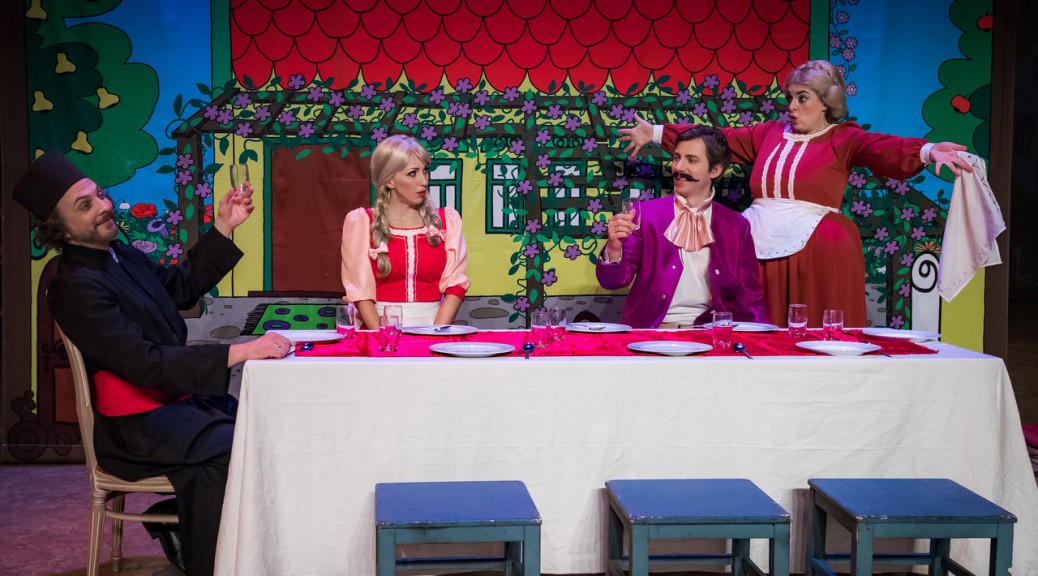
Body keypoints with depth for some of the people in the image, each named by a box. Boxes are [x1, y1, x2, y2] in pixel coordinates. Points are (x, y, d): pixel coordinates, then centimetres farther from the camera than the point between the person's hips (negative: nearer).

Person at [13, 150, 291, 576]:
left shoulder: (118, 255, 9)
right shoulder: (77, 287, -18)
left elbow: (182, 286, 23)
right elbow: (144, 363, -25)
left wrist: (224, 227, 13)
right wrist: (238, 353, -30)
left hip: (175, 398, 9)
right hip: (136, 425, -9)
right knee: (226, 450, -28)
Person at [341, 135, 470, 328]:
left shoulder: (448, 220, 9)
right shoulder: (360, 222, 4)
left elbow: (455, 285, 2)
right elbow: (360, 292, -2)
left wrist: (435, 335, -12)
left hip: (432, 323, 1)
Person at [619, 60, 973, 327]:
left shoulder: (843, 139, 0)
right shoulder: (771, 133, 13)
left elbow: (887, 150, -15)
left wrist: (928, 151, -36)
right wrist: (657, 134, 18)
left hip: (817, 251, -4)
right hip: (762, 248, 5)